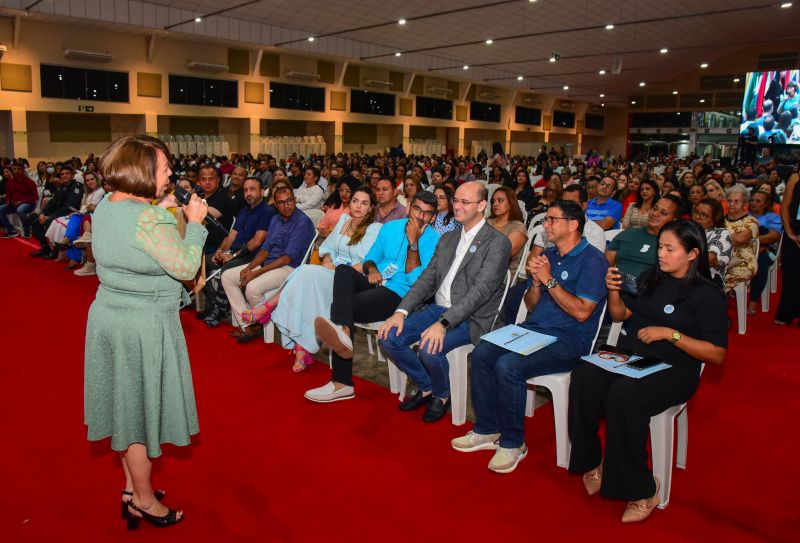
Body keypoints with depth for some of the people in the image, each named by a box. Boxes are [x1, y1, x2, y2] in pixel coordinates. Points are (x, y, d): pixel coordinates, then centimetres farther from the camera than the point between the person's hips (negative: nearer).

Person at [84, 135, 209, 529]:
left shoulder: (105, 207, 5)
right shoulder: (148, 218, -23)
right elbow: (185, 267, -20)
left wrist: (166, 216, 11)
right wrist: (194, 223, -10)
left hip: (108, 315, 9)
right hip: (143, 326, -9)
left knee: (126, 404, 20)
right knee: (140, 408, 6)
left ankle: (131, 486, 37)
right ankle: (143, 501, 24)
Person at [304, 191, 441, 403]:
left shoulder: (433, 240, -2)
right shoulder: (390, 227, 16)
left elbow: (416, 280, -13)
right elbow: (371, 257, 23)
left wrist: (413, 242, -17)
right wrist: (372, 268, -1)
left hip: (398, 294, -5)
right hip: (374, 283, 6)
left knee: (339, 305, -25)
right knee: (343, 270, -28)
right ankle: (342, 331, -47)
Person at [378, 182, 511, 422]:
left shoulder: (497, 242, -9)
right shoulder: (447, 239, 15)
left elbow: (481, 290, -20)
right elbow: (427, 278, 9)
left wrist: (443, 323, -30)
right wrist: (401, 311, -7)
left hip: (470, 318, -7)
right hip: (437, 308, 7)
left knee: (429, 348, -31)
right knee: (388, 337, -10)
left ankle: (441, 395, 3)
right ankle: (426, 388, 12)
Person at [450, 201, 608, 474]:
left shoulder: (592, 261, -8)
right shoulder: (548, 256, 16)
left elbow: (581, 312, -18)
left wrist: (549, 280, -15)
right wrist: (536, 280, -4)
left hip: (568, 341, -7)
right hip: (533, 329, 8)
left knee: (508, 365, -28)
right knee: (482, 353, -13)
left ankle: (513, 443, -9)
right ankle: (487, 430, -1)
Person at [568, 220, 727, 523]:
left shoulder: (707, 295, -3)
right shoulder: (653, 278, 15)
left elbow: (717, 355, -9)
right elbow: (620, 315, 21)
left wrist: (670, 333, -17)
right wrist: (613, 291, 1)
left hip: (673, 370, -5)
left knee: (623, 394, -36)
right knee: (583, 377, -27)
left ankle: (640, 489, -18)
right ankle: (590, 463, -14)